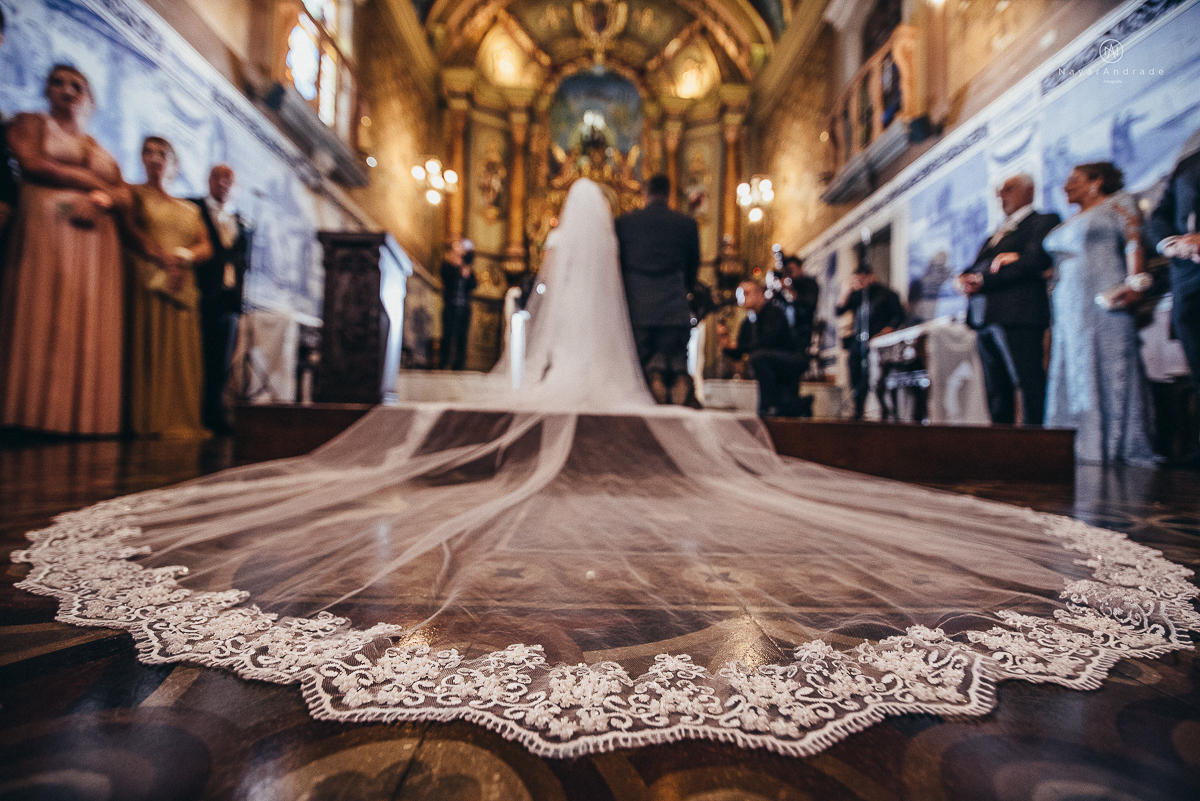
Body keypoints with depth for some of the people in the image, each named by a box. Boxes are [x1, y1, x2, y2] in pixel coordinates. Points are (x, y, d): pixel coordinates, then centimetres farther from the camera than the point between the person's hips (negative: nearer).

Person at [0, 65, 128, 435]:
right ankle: (37, 413, -16)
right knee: (42, 319, -13)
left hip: (95, 241, 4)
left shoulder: (99, 149, 27)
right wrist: (94, 181, 1)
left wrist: (99, 199, -8)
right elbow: (34, 164, -2)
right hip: (45, 229, -3)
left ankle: (83, 415, -9)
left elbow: (124, 194, 13)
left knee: (90, 326, -6)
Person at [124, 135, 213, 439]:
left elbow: (206, 247, 13)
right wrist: (160, 255, -13)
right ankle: (151, 421, -10)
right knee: (150, 348, -10)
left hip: (182, 285, 4)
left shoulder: (190, 209, 25)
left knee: (183, 352, -2)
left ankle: (182, 421, -1)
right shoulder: (136, 194, 14)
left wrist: (185, 256, -7)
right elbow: (130, 229, -1)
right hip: (148, 281, -3)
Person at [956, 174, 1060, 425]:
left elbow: (1035, 261, -9)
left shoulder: (1044, 221, 8)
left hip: (1017, 316, -7)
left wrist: (984, 280, -12)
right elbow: (974, 269, 22)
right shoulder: (997, 232, 30)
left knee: (1030, 388, -10)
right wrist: (965, 279, -2)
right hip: (984, 318, 7)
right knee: (997, 392, 4)